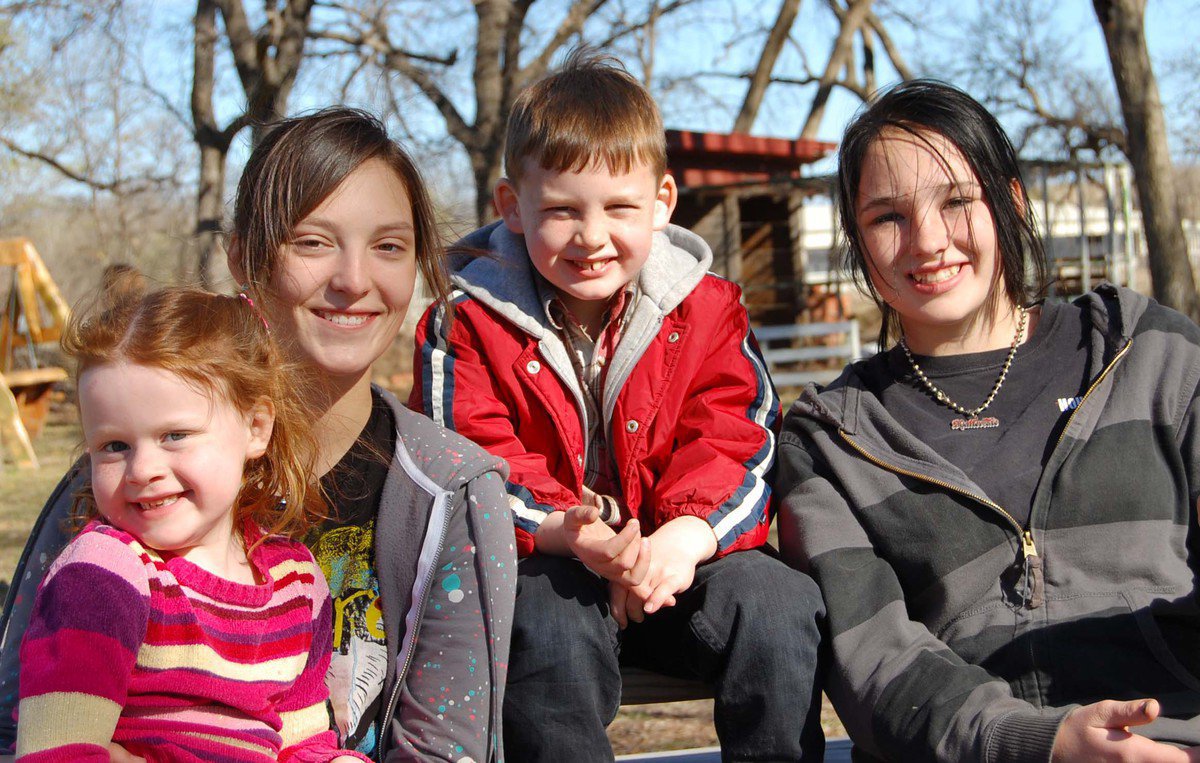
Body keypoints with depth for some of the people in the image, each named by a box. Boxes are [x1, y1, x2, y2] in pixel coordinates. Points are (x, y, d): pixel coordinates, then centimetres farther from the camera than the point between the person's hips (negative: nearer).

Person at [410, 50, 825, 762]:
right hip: (539, 566, -1)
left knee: (776, 603, -24)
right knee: (552, 622, -34)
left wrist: (688, 533, -22)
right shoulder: (468, 323, -1)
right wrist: (567, 532, -25)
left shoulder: (707, 309, 5)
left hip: (679, 554, 2)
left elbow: (738, 443, -1)